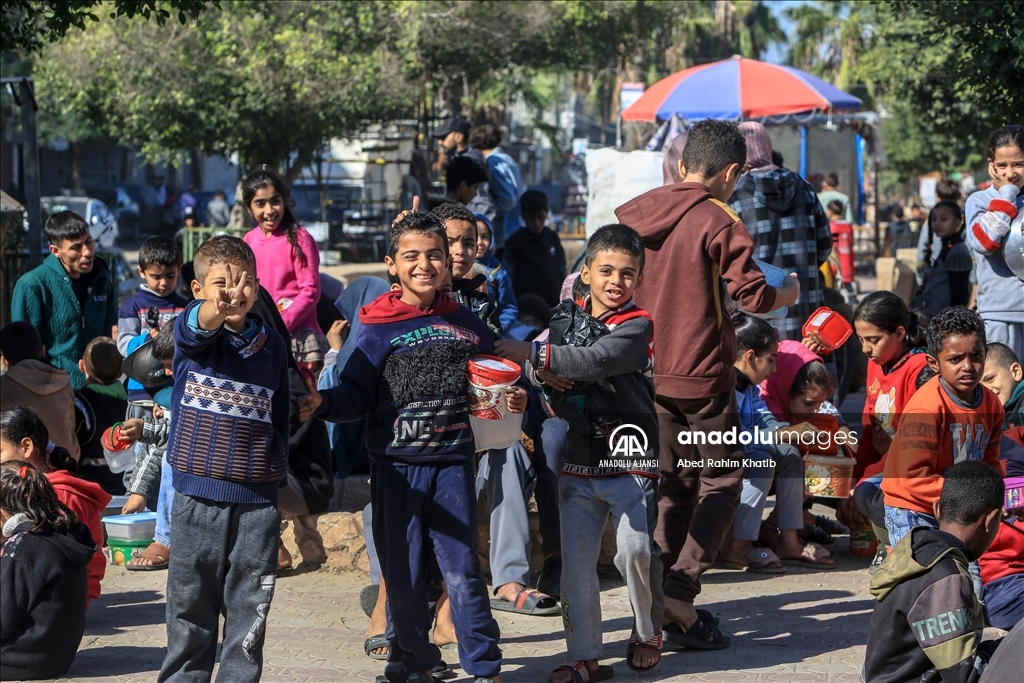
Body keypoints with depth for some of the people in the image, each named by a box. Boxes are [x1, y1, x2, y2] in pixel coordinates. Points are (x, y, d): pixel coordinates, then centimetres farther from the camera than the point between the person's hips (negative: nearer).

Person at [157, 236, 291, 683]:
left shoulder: (272, 344, 8)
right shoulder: (192, 334, -2)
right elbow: (194, 327, -29)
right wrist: (214, 311, -52)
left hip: (256, 496, 2)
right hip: (198, 492, -2)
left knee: (250, 603, 5)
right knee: (191, 598, 5)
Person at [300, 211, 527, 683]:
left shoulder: (466, 325, 8)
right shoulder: (378, 330, -1)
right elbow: (357, 396, -4)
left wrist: (513, 401, 1)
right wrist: (321, 403, -22)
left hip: (453, 463, 1)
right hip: (397, 466, -1)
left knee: (462, 570, 0)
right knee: (403, 572, 5)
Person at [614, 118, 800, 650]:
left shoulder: (633, 213, 6)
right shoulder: (719, 222, -11)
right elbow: (752, 296, -16)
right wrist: (787, 293, 5)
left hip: (645, 371, 6)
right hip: (701, 373, -6)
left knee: (674, 483, 16)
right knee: (722, 481, 5)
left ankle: (660, 603, 12)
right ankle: (681, 586, -12)